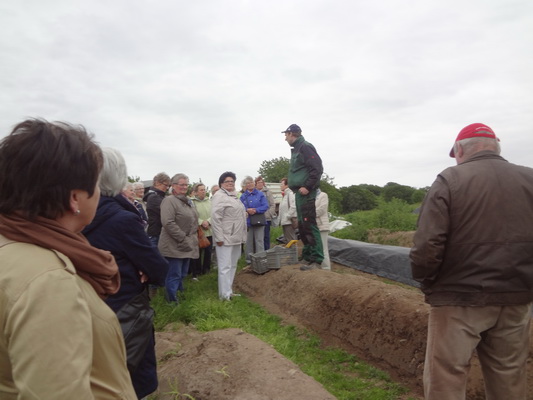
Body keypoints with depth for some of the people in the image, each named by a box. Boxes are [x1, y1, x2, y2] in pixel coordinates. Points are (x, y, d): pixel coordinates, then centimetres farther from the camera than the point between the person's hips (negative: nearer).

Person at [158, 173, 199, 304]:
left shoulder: (188, 201, 15)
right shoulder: (169, 201, -14)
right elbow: (168, 223, -23)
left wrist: (194, 238, 13)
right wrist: (183, 239, -21)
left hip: (188, 246, 9)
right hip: (175, 246, -9)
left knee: (183, 274, 20)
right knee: (174, 276, 0)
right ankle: (172, 301, 13)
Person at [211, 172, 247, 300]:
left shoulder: (233, 196, 17)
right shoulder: (219, 196, -12)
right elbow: (215, 218, -20)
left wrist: (241, 236, 21)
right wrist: (219, 238, -23)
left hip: (235, 238, 10)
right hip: (225, 238, -9)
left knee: (232, 265, 16)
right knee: (225, 267, -4)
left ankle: (229, 290, 27)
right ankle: (225, 295, 3)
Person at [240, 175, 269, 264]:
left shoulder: (260, 194, 4)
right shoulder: (243, 196, 7)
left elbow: (265, 206, -3)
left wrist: (256, 210, -16)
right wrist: (247, 210, -18)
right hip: (247, 221, 1)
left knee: (259, 240, -1)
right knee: (249, 241, 7)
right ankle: (249, 258, 17)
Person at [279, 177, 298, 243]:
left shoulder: (291, 193, -8)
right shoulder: (285, 195, 21)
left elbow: (293, 207, -19)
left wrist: (287, 216, -17)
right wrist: (280, 220, 16)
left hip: (289, 222, -10)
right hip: (285, 222, 10)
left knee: (291, 241, -8)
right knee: (287, 241, 12)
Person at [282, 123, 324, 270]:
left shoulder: (305, 147, -10)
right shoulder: (296, 149, 20)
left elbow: (317, 168, -18)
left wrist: (307, 186, -20)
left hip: (306, 193, -10)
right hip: (299, 193, 10)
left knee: (309, 226, -9)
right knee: (302, 226, 13)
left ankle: (316, 260, -4)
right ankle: (308, 257, 21)